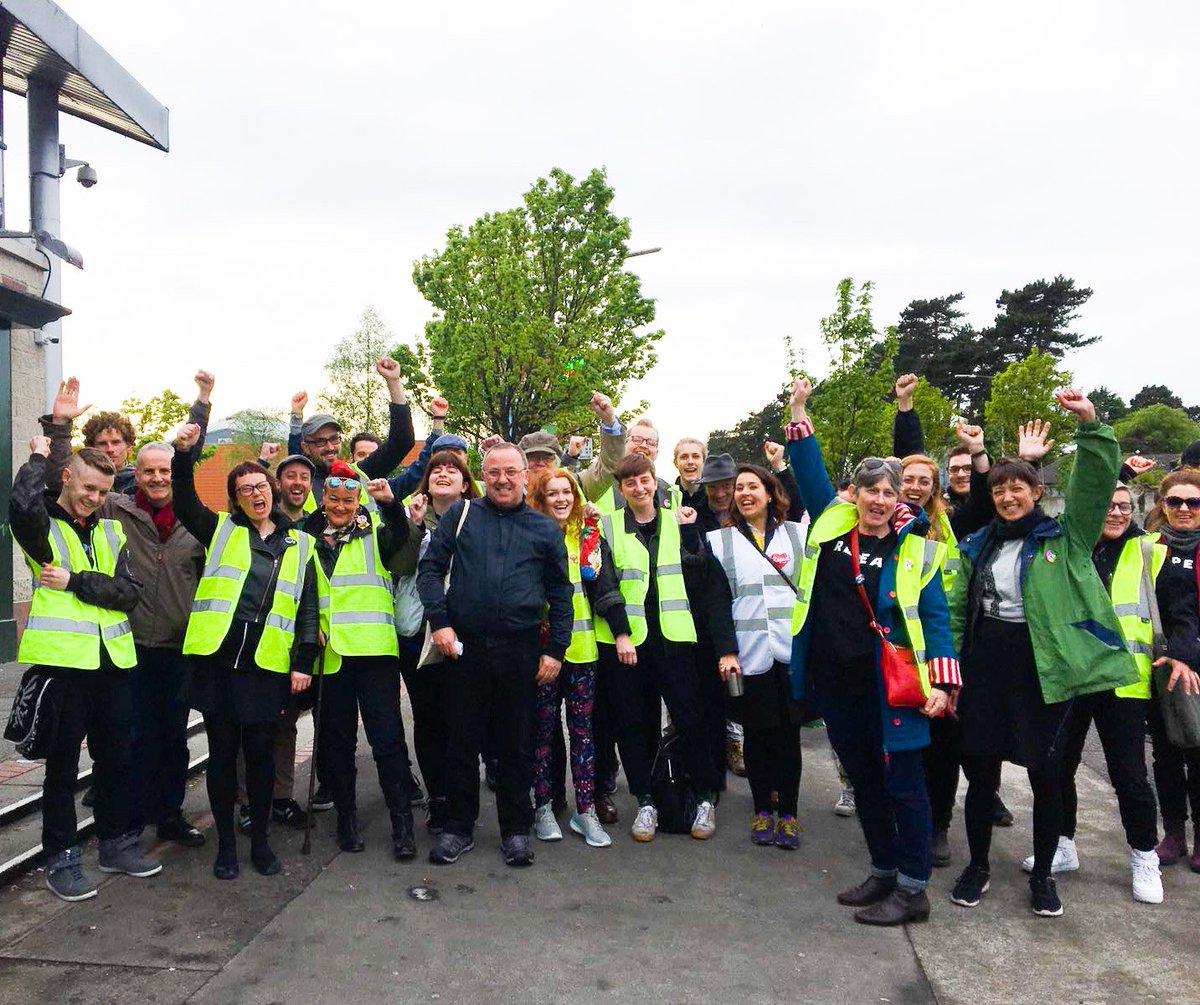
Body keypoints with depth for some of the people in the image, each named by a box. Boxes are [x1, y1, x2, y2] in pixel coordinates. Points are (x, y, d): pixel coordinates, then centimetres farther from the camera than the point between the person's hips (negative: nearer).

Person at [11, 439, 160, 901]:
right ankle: (61, 858, 21)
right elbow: (23, 506, -31)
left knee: (116, 758, 15)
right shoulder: (43, 527, -4)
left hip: (113, 660, 5)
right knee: (62, 763, 7)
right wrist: (38, 458, -15)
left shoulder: (111, 531, 11)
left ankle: (117, 842, 31)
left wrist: (74, 582, -13)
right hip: (62, 659, -5)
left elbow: (130, 591, -2)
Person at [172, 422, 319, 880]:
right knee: (222, 751, 8)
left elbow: (308, 608, 8)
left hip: (267, 666, 0)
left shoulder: (300, 545, 9)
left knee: (260, 752, 6)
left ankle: (260, 841, 23)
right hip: (217, 660, 0)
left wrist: (303, 663, 1)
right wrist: (183, 455, -23)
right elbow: (185, 504, -8)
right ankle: (226, 843, 21)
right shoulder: (221, 530, 9)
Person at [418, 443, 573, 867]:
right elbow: (429, 567, 4)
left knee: (515, 744, 9)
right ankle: (458, 828, 25)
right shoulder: (461, 514, 6)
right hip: (464, 647, 0)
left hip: (520, 652, 0)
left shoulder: (545, 529, 8)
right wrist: (439, 621, -8)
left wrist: (555, 649, 3)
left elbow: (561, 593, 10)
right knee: (462, 741, 9)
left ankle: (516, 830, 24)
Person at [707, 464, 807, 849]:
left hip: (792, 650, 1)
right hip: (749, 653, 0)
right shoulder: (718, 540, 6)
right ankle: (762, 810, 22)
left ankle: (788, 813, 19)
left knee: (788, 733, 6)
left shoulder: (798, 535, 9)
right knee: (756, 734, 7)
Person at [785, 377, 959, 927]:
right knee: (863, 780, 17)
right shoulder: (832, 523, 4)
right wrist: (798, 409, 7)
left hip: (889, 684, -4)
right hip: (834, 680, 4)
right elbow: (809, 470, 12)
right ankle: (883, 871, 33)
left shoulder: (915, 548, -5)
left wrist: (941, 683, -14)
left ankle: (912, 890, 17)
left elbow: (934, 616, -6)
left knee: (902, 783, 4)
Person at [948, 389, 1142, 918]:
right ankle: (978, 865, 28)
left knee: (1046, 774, 8)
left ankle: (1043, 874, 28)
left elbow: (1096, 484, -15)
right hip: (985, 664, 3)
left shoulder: (1065, 537, 1)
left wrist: (1090, 426, -27)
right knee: (980, 770, 8)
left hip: (1043, 667, -2)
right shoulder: (978, 546, 9)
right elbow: (957, 611, 11)